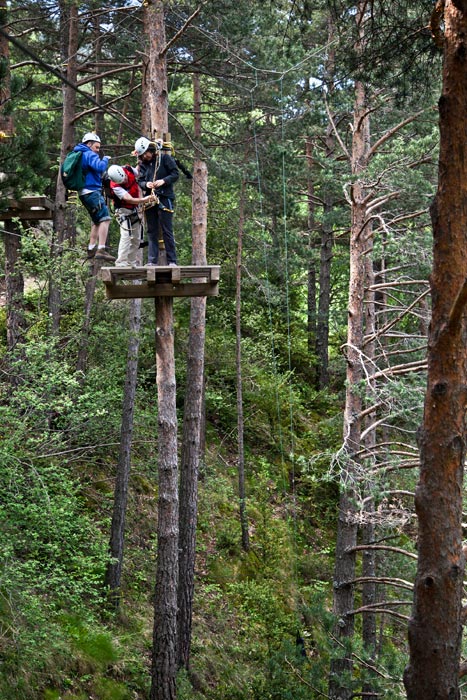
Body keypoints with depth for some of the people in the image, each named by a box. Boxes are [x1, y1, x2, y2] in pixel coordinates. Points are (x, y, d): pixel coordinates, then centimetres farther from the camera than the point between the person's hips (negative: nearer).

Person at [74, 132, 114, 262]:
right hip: (92, 192, -10)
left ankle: (91, 249, 23)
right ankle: (101, 250, -26)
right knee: (105, 218, -17)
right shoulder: (89, 154, -10)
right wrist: (105, 159, -8)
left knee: (96, 220, 20)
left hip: (84, 193, 10)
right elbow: (100, 167, -27)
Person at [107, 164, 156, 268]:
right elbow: (130, 200, -36)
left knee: (136, 239, 8)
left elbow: (137, 182, 7)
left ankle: (132, 263, 17)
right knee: (126, 236, -21)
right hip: (124, 211, -6)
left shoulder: (129, 169, -14)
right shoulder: (116, 186, -30)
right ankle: (121, 263, -22)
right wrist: (144, 200, -49)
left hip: (135, 210, 6)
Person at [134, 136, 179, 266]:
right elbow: (140, 181, 12)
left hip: (165, 198, -5)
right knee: (152, 231, 6)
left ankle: (172, 261, -2)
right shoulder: (143, 164, 12)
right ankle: (152, 261, 7)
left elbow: (175, 174, -4)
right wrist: (146, 184, -10)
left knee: (167, 231, -5)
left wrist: (163, 181, -18)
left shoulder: (165, 158, -3)